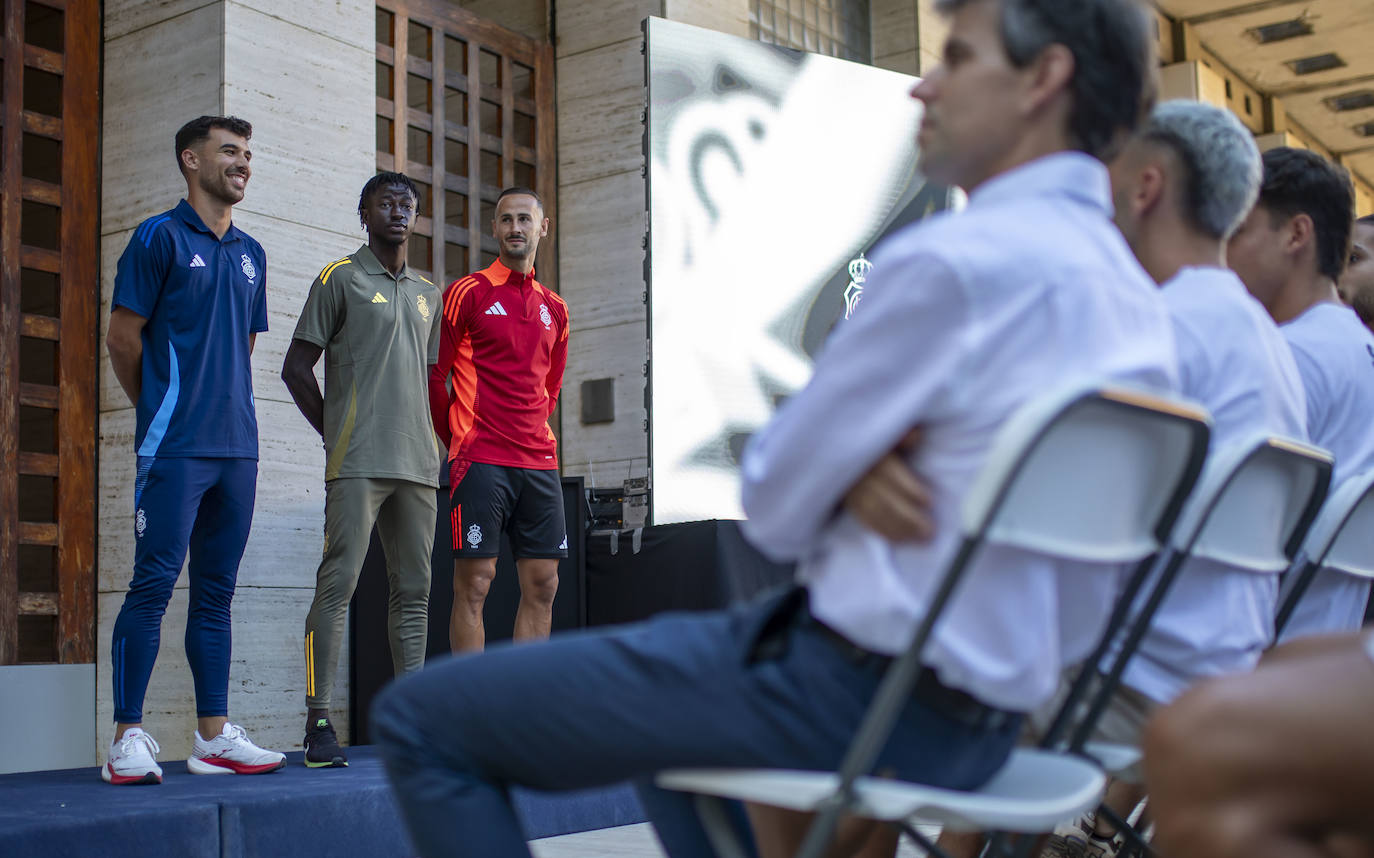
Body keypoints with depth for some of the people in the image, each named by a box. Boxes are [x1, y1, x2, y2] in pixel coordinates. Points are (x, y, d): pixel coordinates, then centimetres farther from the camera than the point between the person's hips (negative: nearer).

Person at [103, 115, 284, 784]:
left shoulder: (250, 253, 18)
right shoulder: (159, 238, 0)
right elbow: (123, 336, 0)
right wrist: (160, 411, 8)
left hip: (237, 447, 6)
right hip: (174, 448, -6)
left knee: (216, 593, 8)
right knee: (153, 585, -7)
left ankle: (214, 736, 12)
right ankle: (128, 739, -2)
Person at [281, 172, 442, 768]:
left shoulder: (427, 294, 21)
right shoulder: (340, 279, 4)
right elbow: (296, 368, 3)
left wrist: (434, 440, 13)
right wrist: (338, 433, 0)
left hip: (418, 462, 6)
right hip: (358, 462, -6)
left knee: (414, 590, 5)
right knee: (338, 584, -10)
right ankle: (319, 724, -10)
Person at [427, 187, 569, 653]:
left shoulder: (554, 308, 16)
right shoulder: (467, 293, 0)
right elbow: (434, 375, 0)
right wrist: (460, 443, 3)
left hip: (540, 462, 6)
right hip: (481, 462, -5)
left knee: (542, 585, 4)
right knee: (474, 583, -6)